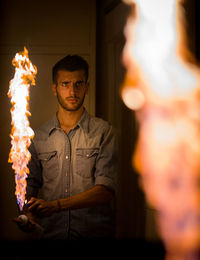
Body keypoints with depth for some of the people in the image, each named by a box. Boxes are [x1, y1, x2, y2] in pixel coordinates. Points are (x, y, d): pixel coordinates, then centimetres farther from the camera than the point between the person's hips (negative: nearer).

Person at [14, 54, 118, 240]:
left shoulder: (103, 132, -1)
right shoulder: (38, 136, 9)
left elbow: (106, 190, -9)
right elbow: (30, 184, 13)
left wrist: (55, 205, -19)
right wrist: (28, 213, -9)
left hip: (95, 231, 1)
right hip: (52, 232, -1)